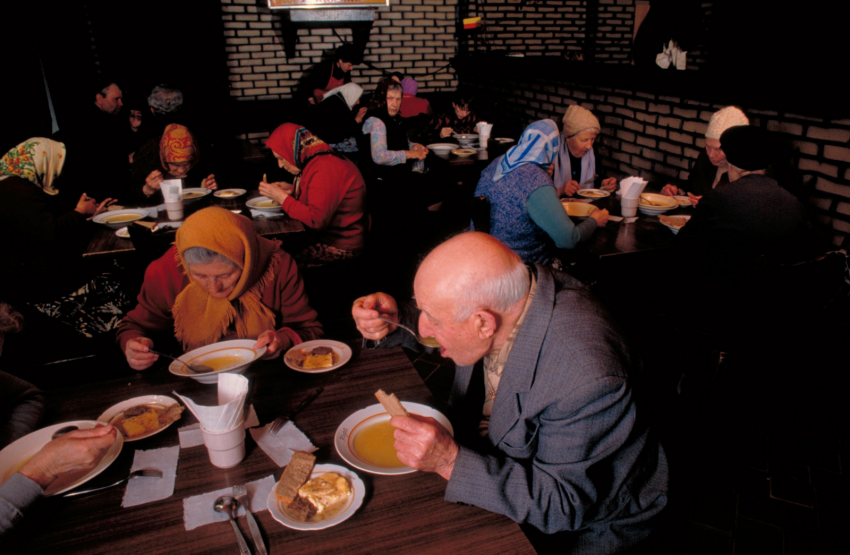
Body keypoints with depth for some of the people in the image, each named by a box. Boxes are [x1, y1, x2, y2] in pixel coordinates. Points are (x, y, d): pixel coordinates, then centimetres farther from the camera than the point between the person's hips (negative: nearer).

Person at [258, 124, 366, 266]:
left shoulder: (325, 169, -23)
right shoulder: (318, 162, 8)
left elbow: (317, 220, -27)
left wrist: (281, 197, -17)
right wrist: (292, 190, 8)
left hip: (340, 245, -10)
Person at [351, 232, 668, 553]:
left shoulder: (586, 381, -39)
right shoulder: (503, 291, -18)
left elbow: (564, 505, -29)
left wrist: (451, 461, -39)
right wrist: (394, 321, -16)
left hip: (586, 520, -6)